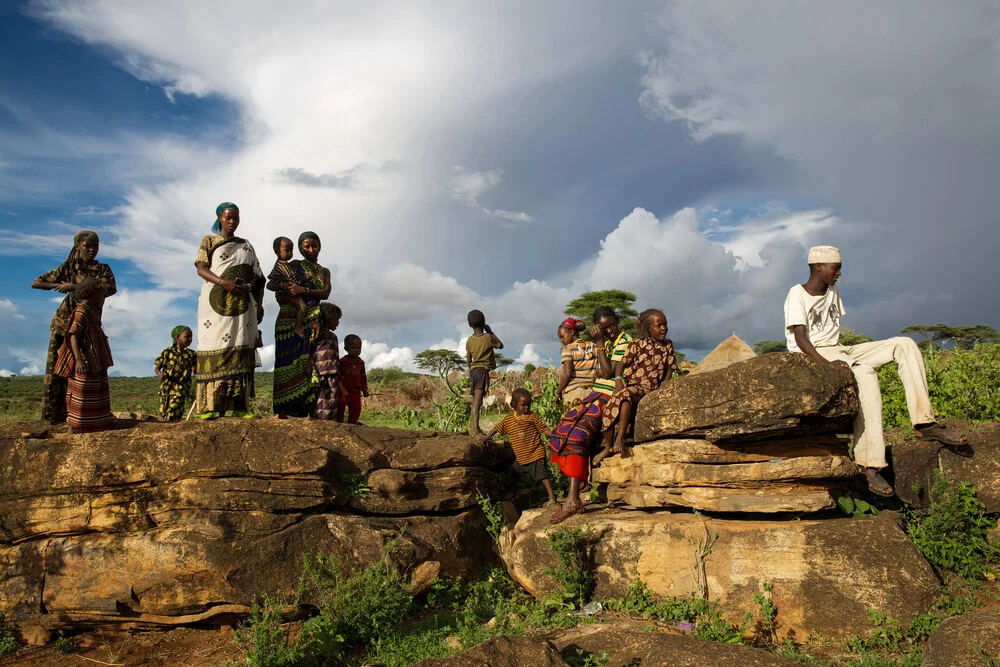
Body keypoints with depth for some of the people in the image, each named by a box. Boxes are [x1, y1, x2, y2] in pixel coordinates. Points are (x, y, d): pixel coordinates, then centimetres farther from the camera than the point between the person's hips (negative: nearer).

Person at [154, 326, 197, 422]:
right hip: (166, 388, 1)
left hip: (180, 390, -1)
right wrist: (159, 373, -17)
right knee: (163, 413, 11)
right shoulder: (168, 352, 1)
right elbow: (156, 366, 4)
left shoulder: (191, 354, 5)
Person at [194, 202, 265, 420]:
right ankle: (209, 406, -12)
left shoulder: (246, 245, 20)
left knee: (240, 352, -5)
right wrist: (224, 283, -17)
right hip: (216, 302, -3)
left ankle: (240, 406, -7)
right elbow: (201, 269, 0)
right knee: (215, 350, -10)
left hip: (242, 304, 3)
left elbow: (255, 274, 16)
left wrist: (249, 286, -7)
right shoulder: (209, 241, 11)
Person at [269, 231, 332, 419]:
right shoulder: (295, 265, 11)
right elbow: (270, 284, 5)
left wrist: (303, 289, -13)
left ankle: (304, 409, -10)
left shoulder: (324, 272, 20)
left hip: (311, 320, 3)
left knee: (306, 362, -7)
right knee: (288, 362, -10)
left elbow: (325, 293, 3)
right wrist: (285, 285, -17)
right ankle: (282, 411, -13)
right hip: (290, 317, -3)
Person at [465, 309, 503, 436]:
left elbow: (468, 360, 14)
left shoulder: (469, 340, 8)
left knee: (476, 399, 17)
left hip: (473, 370, 6)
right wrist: (491, 332, 15)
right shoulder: (488, 337, -7)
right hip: (483, 370, -6)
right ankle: (475, 428, -25)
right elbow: (501, 345, 12)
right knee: (478, 398, -17)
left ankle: (473, 426, 20)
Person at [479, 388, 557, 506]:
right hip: (520, 457, 5)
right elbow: (498, 427, 14)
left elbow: (544, 429, -5)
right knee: (517, 475, 19)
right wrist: (487, 437, 14)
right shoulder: (508, 419, 2)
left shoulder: (533, 417, -7)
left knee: (542, 475, -12)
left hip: (535, 454, -5)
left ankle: (552, 497, -9)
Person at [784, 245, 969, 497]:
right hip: (809, 356, -8)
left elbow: (833, 330, 17)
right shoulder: (797, 294, -8)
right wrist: (826, 363, -34)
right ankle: (870, 465, -39)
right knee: (865, 374, -36)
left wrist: (839, 357, -1)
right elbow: (800, 338, -19)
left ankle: (924, 422, -13)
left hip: (837, 350, 8)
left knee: (904, 344, -6)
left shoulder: (833, 291, 17)